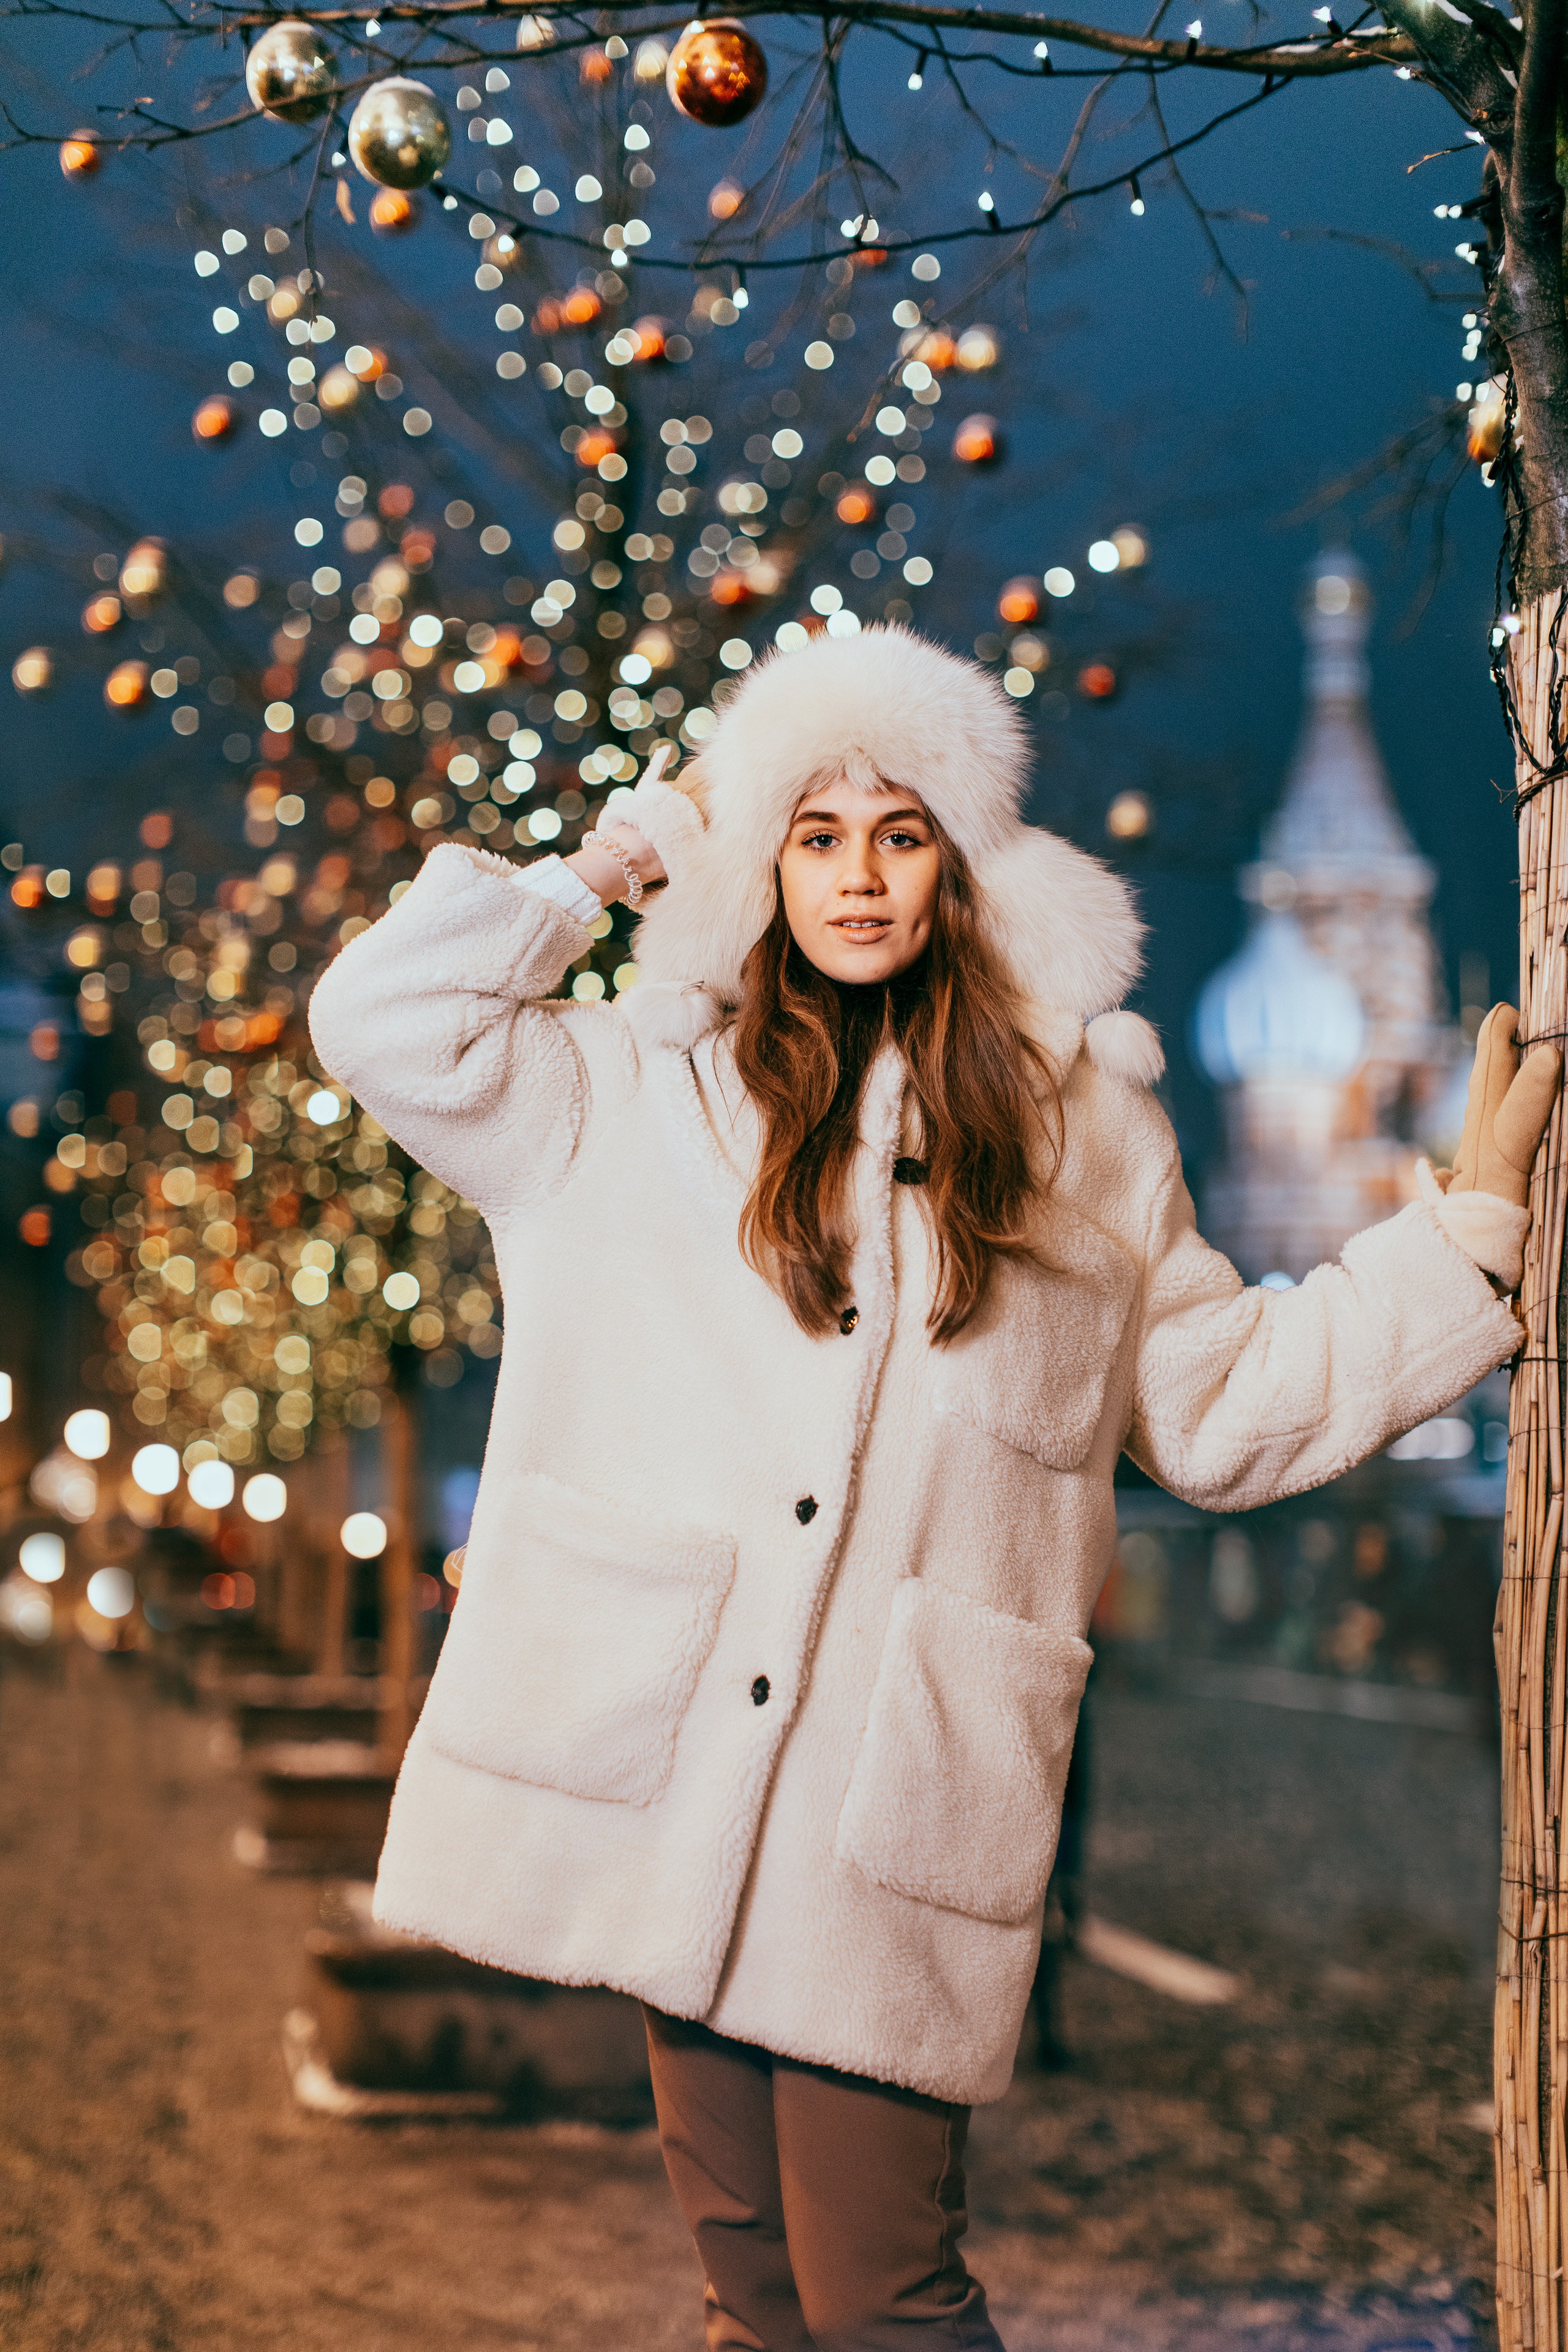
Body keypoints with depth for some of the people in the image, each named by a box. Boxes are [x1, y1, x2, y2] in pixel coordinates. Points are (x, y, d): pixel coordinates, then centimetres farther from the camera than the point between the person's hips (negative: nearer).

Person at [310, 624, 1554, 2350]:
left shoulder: (1083, 1136, 12)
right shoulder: (635, 1093, 12)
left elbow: (1228, 1409, 17)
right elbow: (383, 1019, 5)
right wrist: (593, 874, 13)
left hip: (893, 1809, -1)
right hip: (665, 1784, 2)